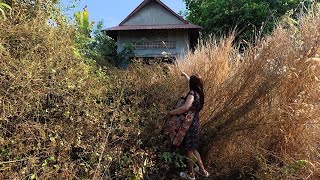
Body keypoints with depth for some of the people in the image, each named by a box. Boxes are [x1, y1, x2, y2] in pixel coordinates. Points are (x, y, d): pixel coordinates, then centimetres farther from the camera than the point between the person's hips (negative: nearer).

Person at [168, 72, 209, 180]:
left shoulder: (192, 93, -20)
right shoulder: (199, 93, 5)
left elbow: (185, 108, -36)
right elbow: (193, 82, 27)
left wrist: (172, 112, -23)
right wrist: (185, 75, 41)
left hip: (189, 124, -8)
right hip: (194, 123, 8)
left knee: (189, 150, 8)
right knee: (192, 149, 22)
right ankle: (202, 170, 35)